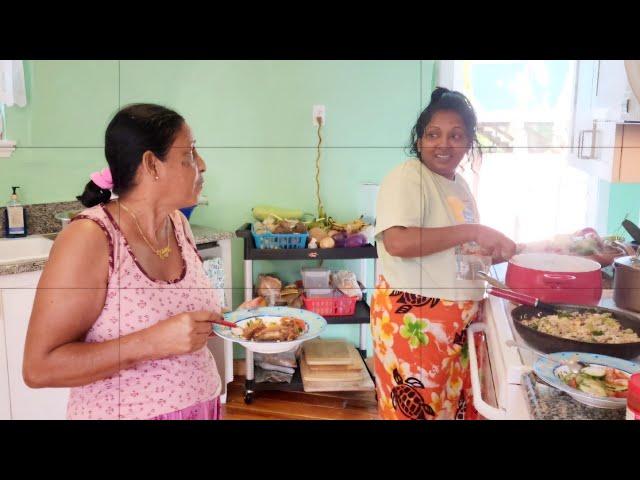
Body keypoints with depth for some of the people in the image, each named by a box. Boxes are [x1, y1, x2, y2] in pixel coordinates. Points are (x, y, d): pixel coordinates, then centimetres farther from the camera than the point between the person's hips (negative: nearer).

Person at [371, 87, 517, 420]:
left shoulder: (459, 184, 11)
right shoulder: (406, 177, -14)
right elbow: (397, 242, -30)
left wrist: (500, 252, 6)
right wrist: (473, 231, -27)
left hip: (459, 319, 8)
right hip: (412, 319, -8)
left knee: (455, 404, 18)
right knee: (415, 407, 5)